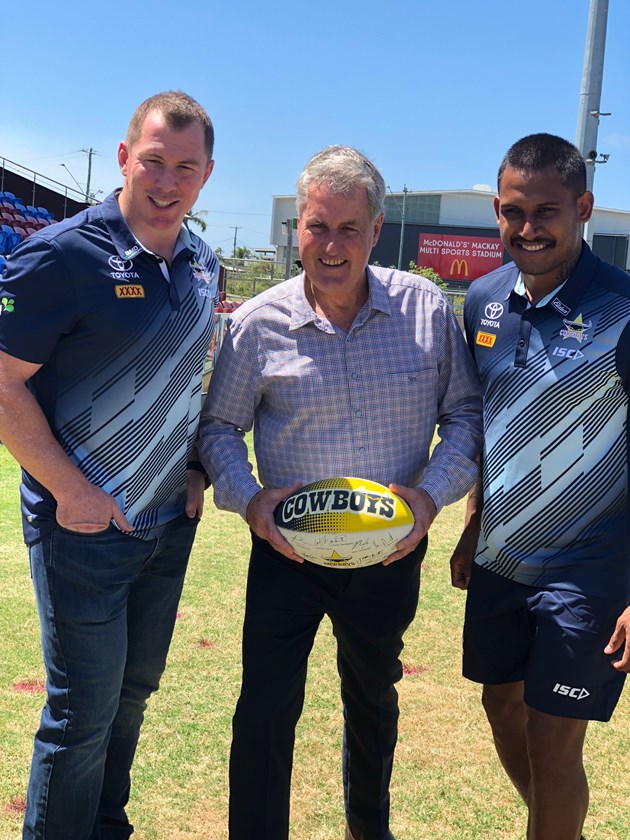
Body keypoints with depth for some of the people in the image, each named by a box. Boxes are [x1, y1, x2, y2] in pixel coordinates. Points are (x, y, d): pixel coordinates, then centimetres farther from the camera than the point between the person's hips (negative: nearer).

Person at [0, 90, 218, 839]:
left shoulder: (203, 264, 4)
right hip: (83, 524, -7)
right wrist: (72, 490, -17)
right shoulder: (63, 255, -17)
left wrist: (198, 468, 6)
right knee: (84, 709, 4)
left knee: (135, 689, 20)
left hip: (170, 521, 7)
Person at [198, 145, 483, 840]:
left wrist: (432, 493, -14)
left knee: (373, 698, 23)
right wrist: (247, 498, -16)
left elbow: (465, 409, 0)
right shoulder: (258, 325, -10)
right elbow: (218, 425, 0)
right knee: (266, 710, -4)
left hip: (390, 550, 2)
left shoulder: (426, 308, -9)